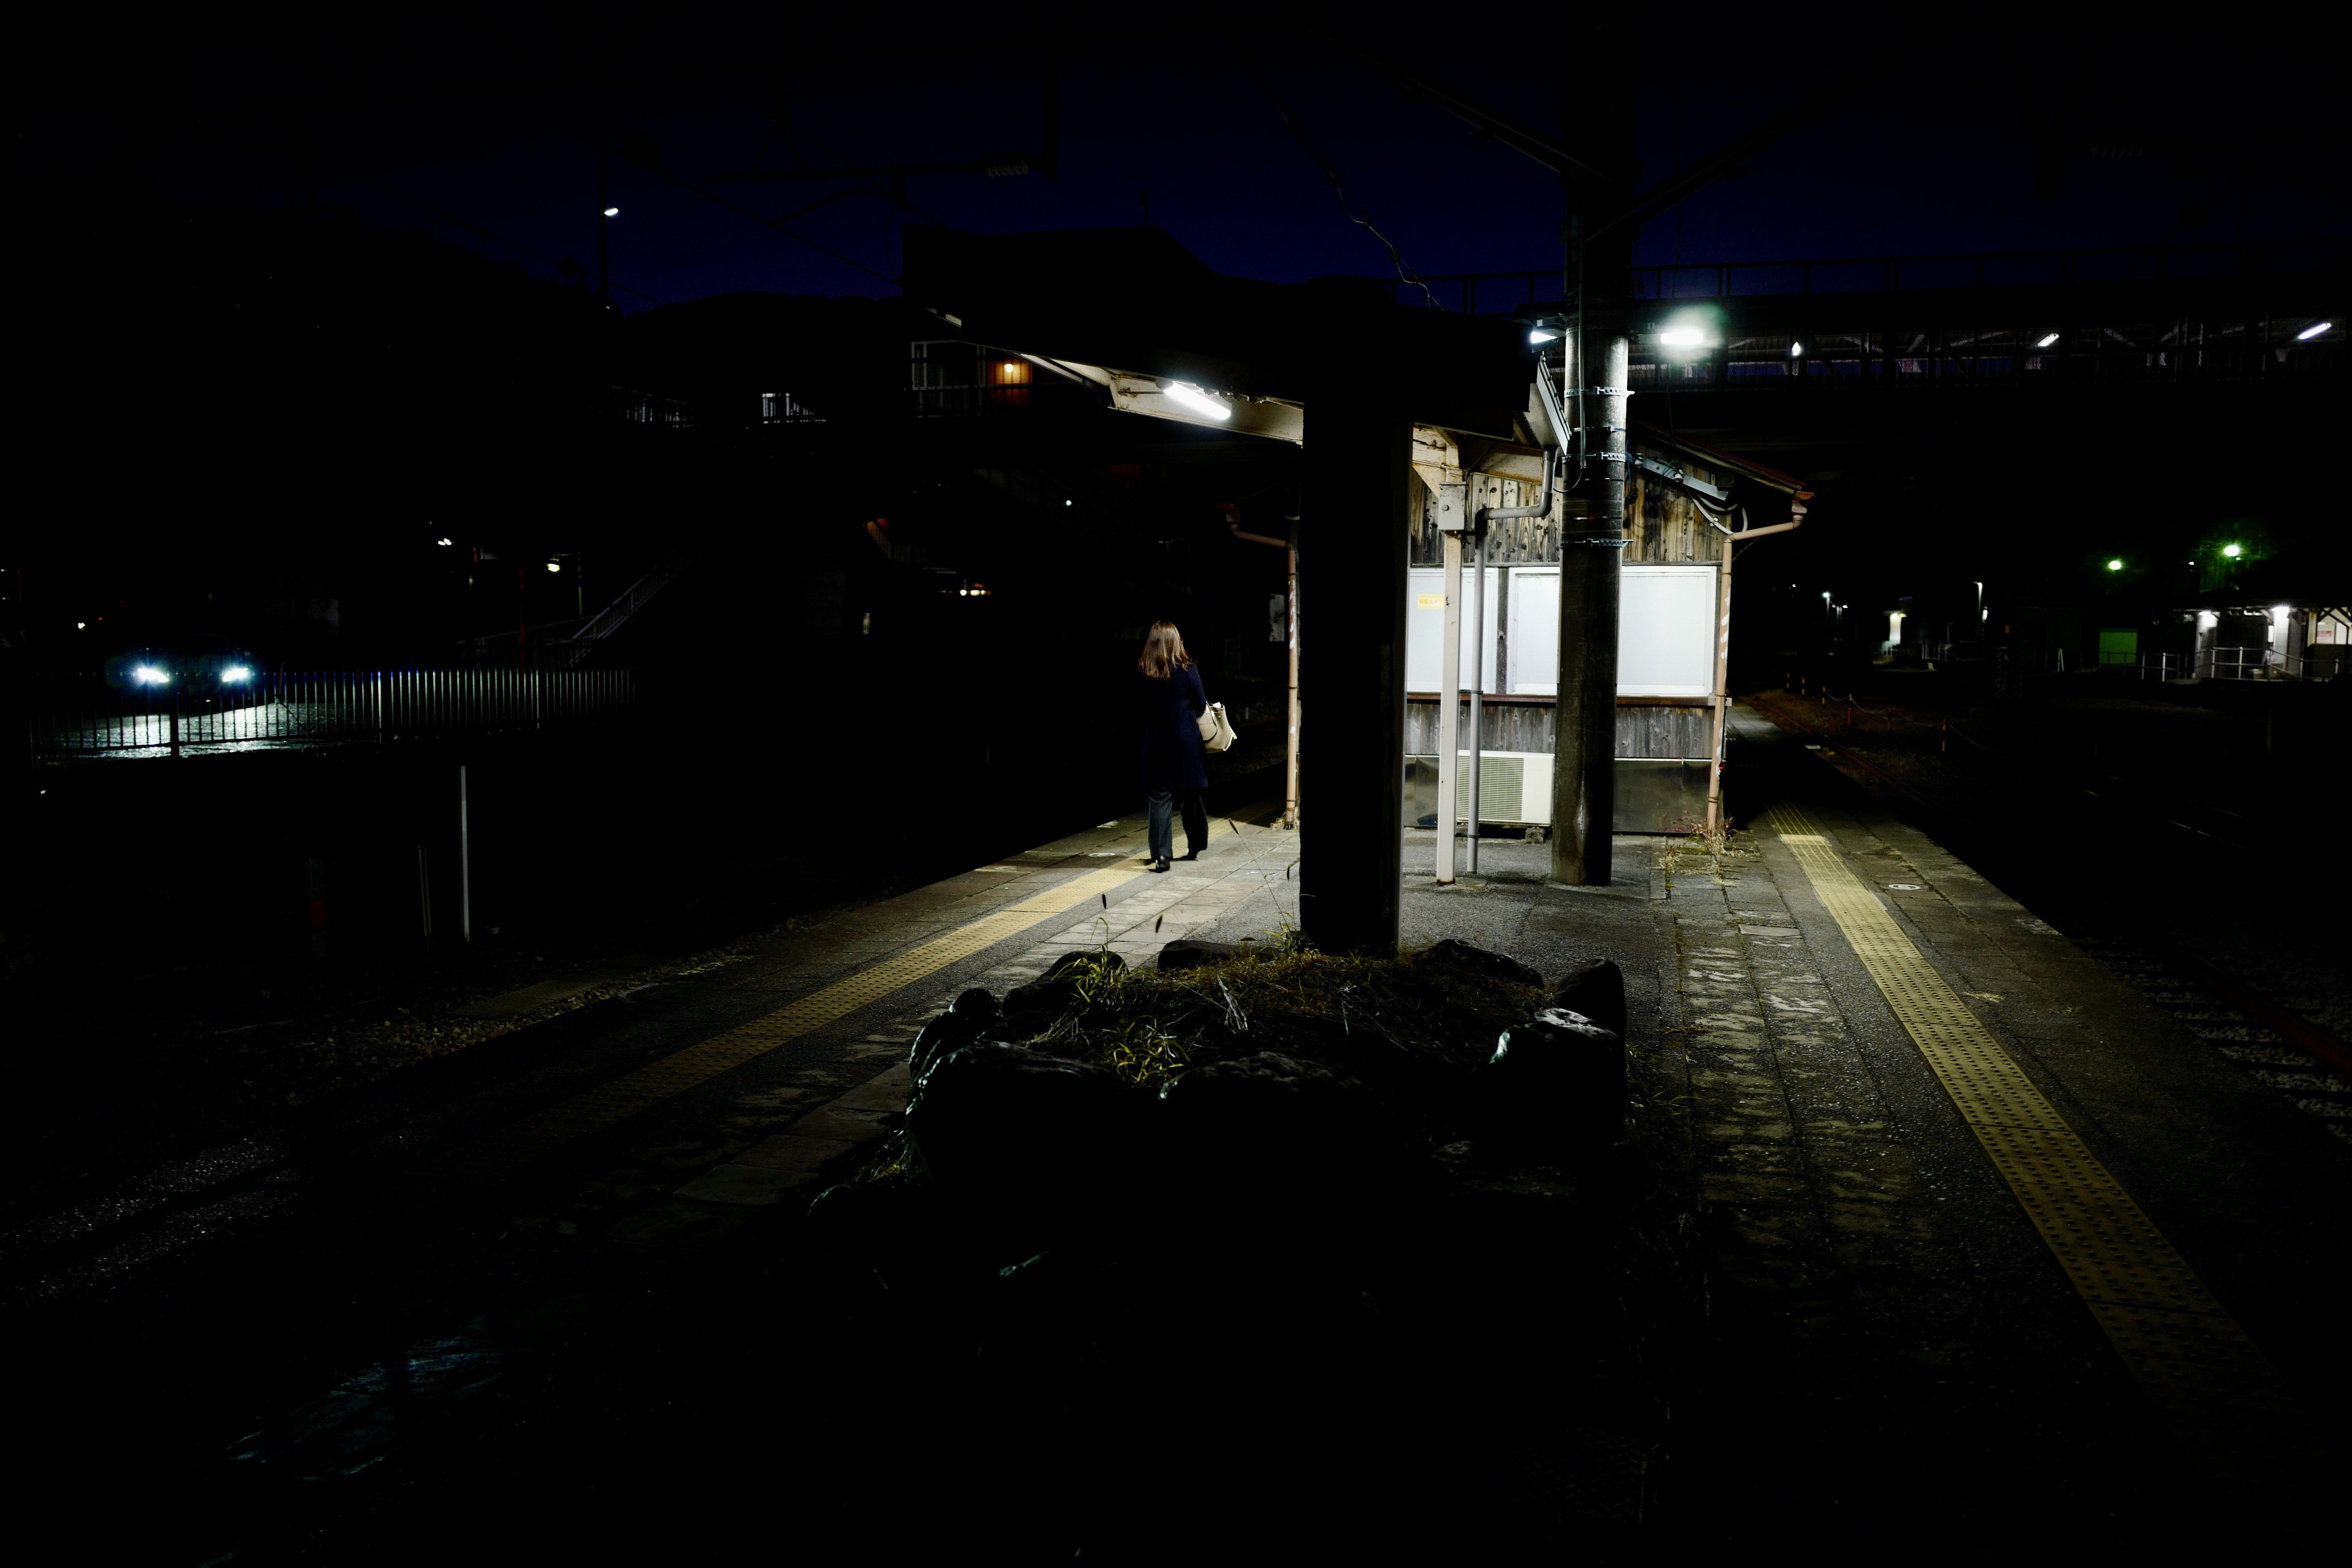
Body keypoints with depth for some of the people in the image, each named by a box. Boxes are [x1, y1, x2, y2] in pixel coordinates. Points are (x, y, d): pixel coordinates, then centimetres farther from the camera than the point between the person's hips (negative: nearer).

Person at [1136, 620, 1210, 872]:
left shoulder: (1144, 673, -5)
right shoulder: (1187, 671, -9)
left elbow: (1143, 709, 4)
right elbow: (1201, 707, -2)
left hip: (1156, 744, 1)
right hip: (1186, 743, 0)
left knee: (1159, 799, 2)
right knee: (1191, 795, 14)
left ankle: (1161, 856, -7)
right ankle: (1195, 847, 28)